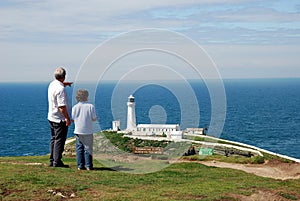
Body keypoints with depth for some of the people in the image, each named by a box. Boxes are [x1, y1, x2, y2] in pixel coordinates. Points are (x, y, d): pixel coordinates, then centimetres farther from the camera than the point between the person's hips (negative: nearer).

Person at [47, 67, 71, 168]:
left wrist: (65, 83, 35)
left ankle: (52, 160, 20)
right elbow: (62, 106, -26)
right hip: (60, 119, -9)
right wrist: (67, 118, -22)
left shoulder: (52, 84, 5)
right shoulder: (61, 89, -23)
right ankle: (57, 162, -3)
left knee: (54, 139, 16)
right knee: (59, 140, -4)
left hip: (51, 117, 9)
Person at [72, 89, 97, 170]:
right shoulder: (91, 106, -6)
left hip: (78, 131, 2)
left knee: (79, 149, 8)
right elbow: (94, 119, -5)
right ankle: (88, 166, 4)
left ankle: (80, 165, 8)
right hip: (88, 132, -2)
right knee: (88, 149, 4)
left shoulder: (75, 107, -1)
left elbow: (73, 119, 1)